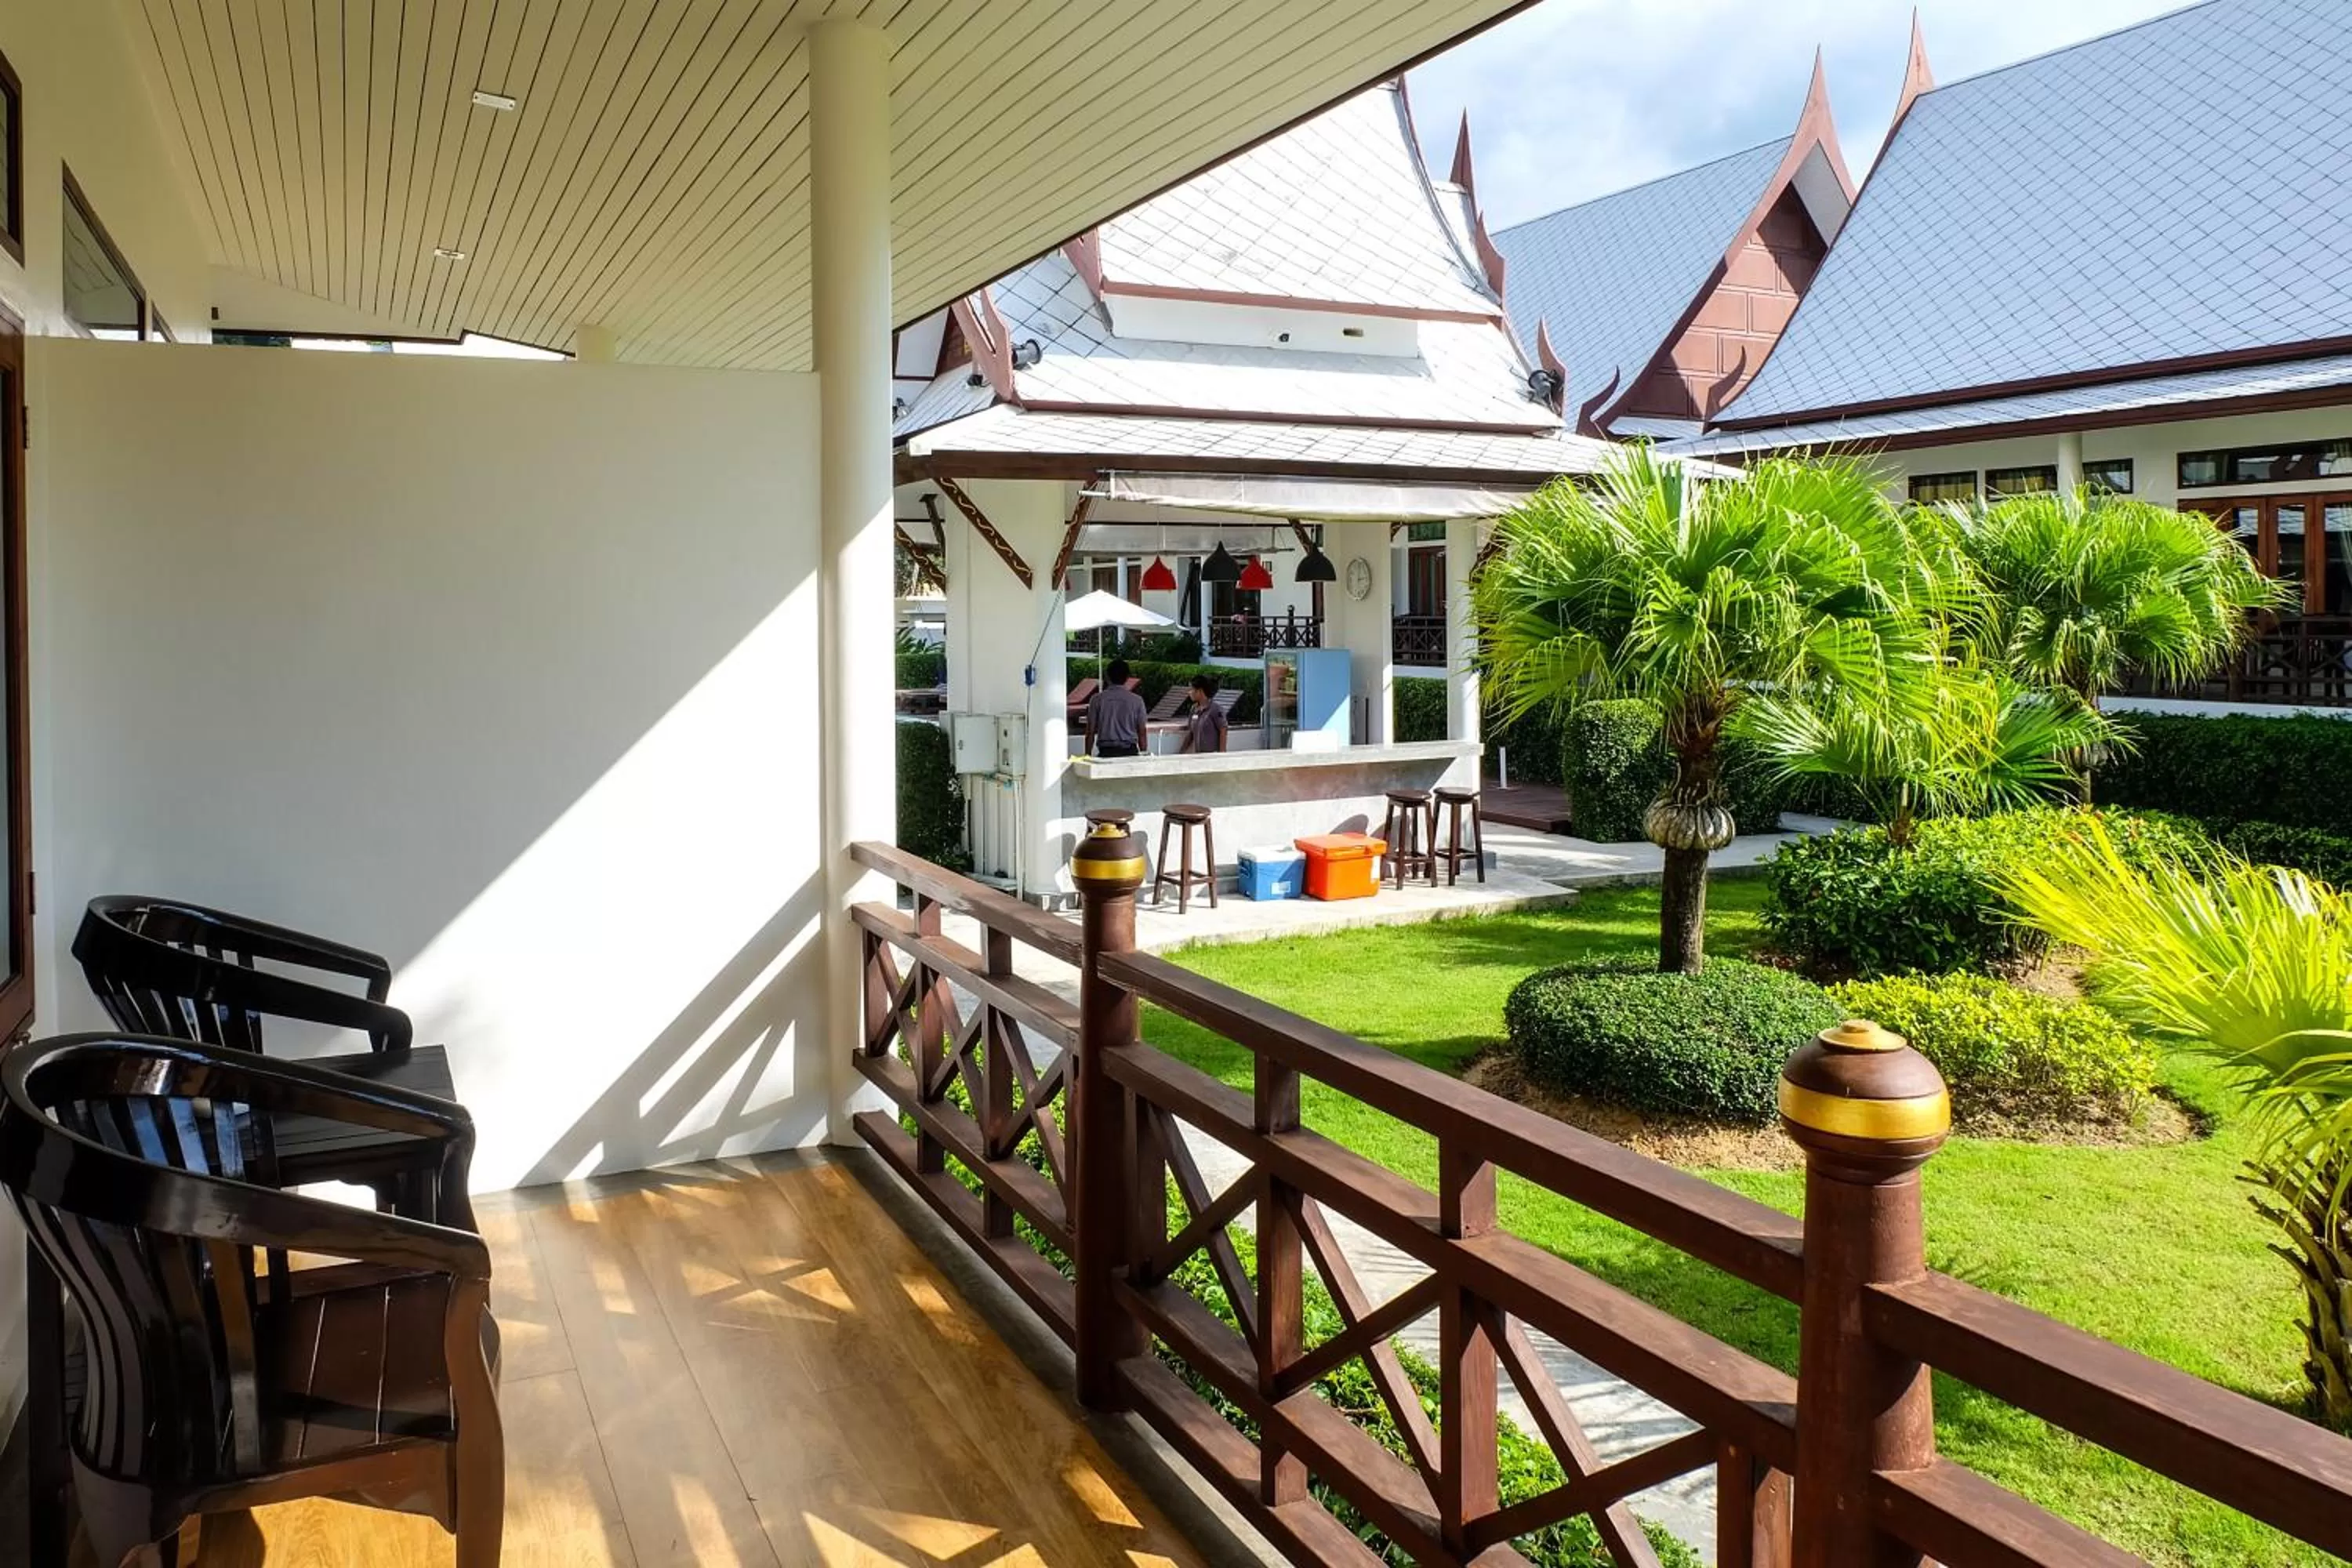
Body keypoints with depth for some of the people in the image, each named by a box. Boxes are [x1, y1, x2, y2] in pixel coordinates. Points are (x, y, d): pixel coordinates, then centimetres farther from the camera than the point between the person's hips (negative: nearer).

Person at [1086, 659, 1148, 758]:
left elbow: (1090, 732, 2)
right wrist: (1144, 754, 16)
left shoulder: (1097, 700, 1)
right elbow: (1142, 733, 6)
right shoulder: (1136, 701, 2)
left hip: (1106, 753, -1)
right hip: (1130, 752, 1)